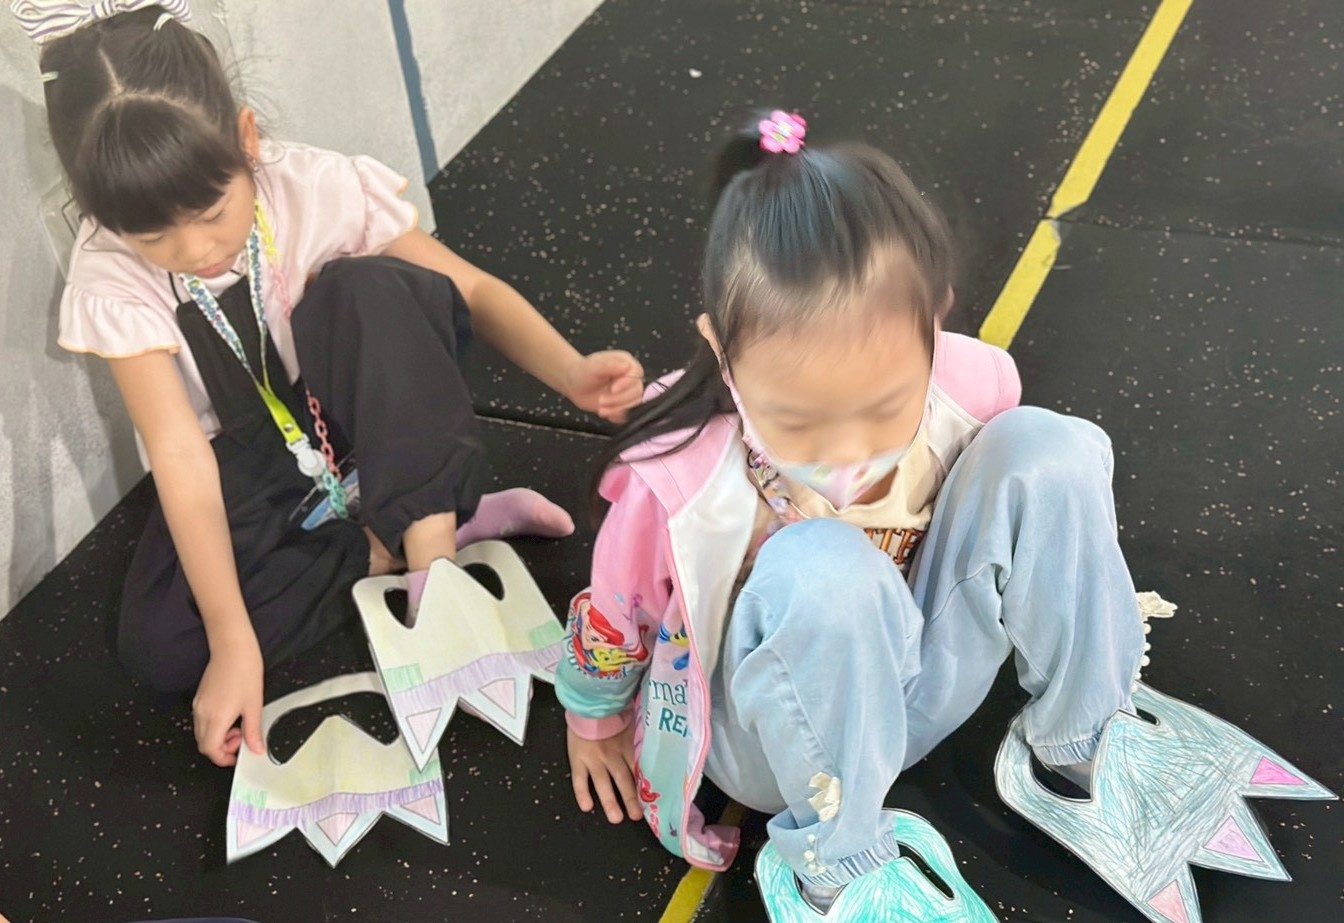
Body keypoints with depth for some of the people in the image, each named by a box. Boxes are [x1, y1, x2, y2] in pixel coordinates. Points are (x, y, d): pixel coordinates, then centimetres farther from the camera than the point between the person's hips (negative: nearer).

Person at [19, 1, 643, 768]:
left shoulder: (319, 187, -23)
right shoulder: (111, 283, -22)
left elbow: (470, 288, -15)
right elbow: (180, 454, -28)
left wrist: (571, 372, -35)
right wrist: (235, 642, -34)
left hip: (379, 441, -1)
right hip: (249, 470, 1)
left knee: (369, 288, -32)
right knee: (158, 648, -24)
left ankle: (430, 545, -28)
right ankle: (428, 536, -15)